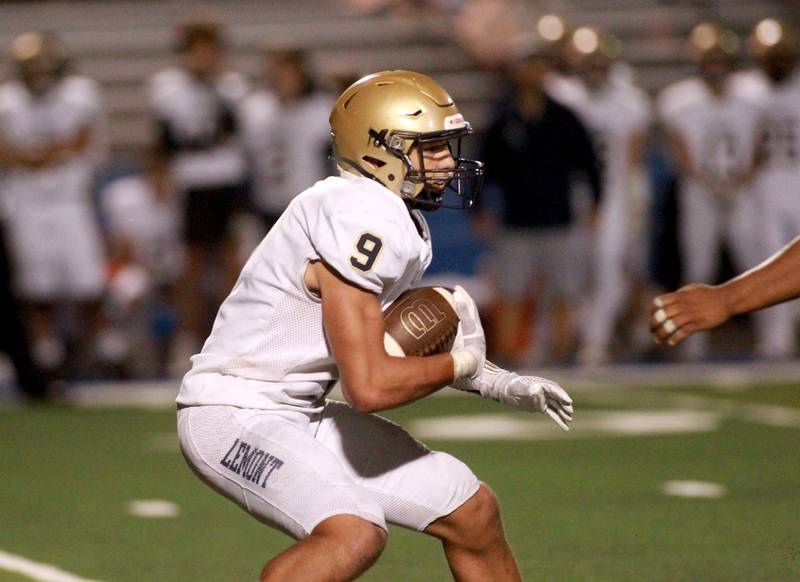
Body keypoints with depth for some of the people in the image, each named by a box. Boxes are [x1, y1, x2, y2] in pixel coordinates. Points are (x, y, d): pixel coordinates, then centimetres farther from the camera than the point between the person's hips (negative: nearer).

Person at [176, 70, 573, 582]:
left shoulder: (406, 225, 8)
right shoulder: (361, 217, -24)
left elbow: (387, 343, 23)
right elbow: (370, 386, -27)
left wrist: (497, 383, 13)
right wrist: (463, 362, -10)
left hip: (307, 414, 10)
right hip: (237, 417, -10)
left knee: (473, 512, 11)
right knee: (356, 534, -34)